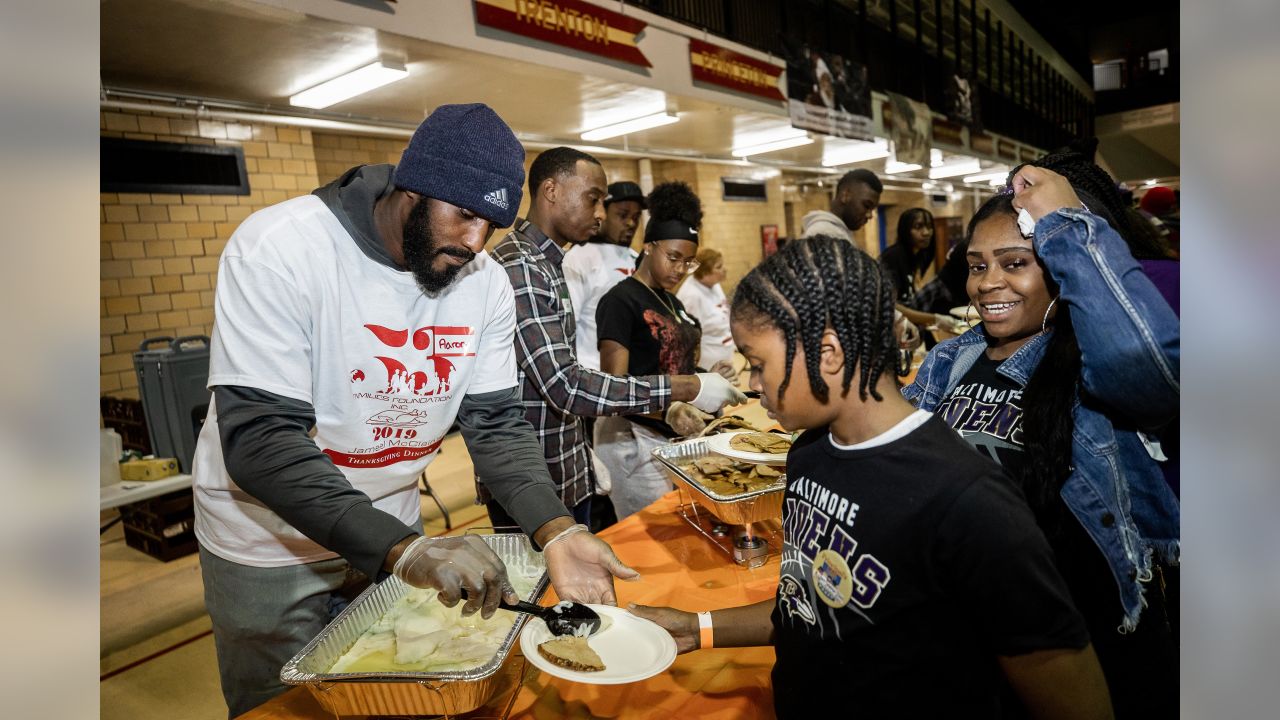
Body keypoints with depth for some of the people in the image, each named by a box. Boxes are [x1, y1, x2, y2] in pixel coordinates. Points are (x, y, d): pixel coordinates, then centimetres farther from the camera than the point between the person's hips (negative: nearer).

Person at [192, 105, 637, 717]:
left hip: (394, 532, 4)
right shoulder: (278, 247, -26)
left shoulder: (485, 282, -11)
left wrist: (556, 531, -25)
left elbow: (496, 423, -9)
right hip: (272, 544, -4)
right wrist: (403, 549, -42)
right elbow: (259, 440, -31)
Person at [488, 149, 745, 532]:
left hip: (569, 476, 9)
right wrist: (686, 388, -26)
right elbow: (565, 386, -28)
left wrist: (584, 455, 13)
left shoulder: (545, 264, 11)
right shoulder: (518, 267, -21)